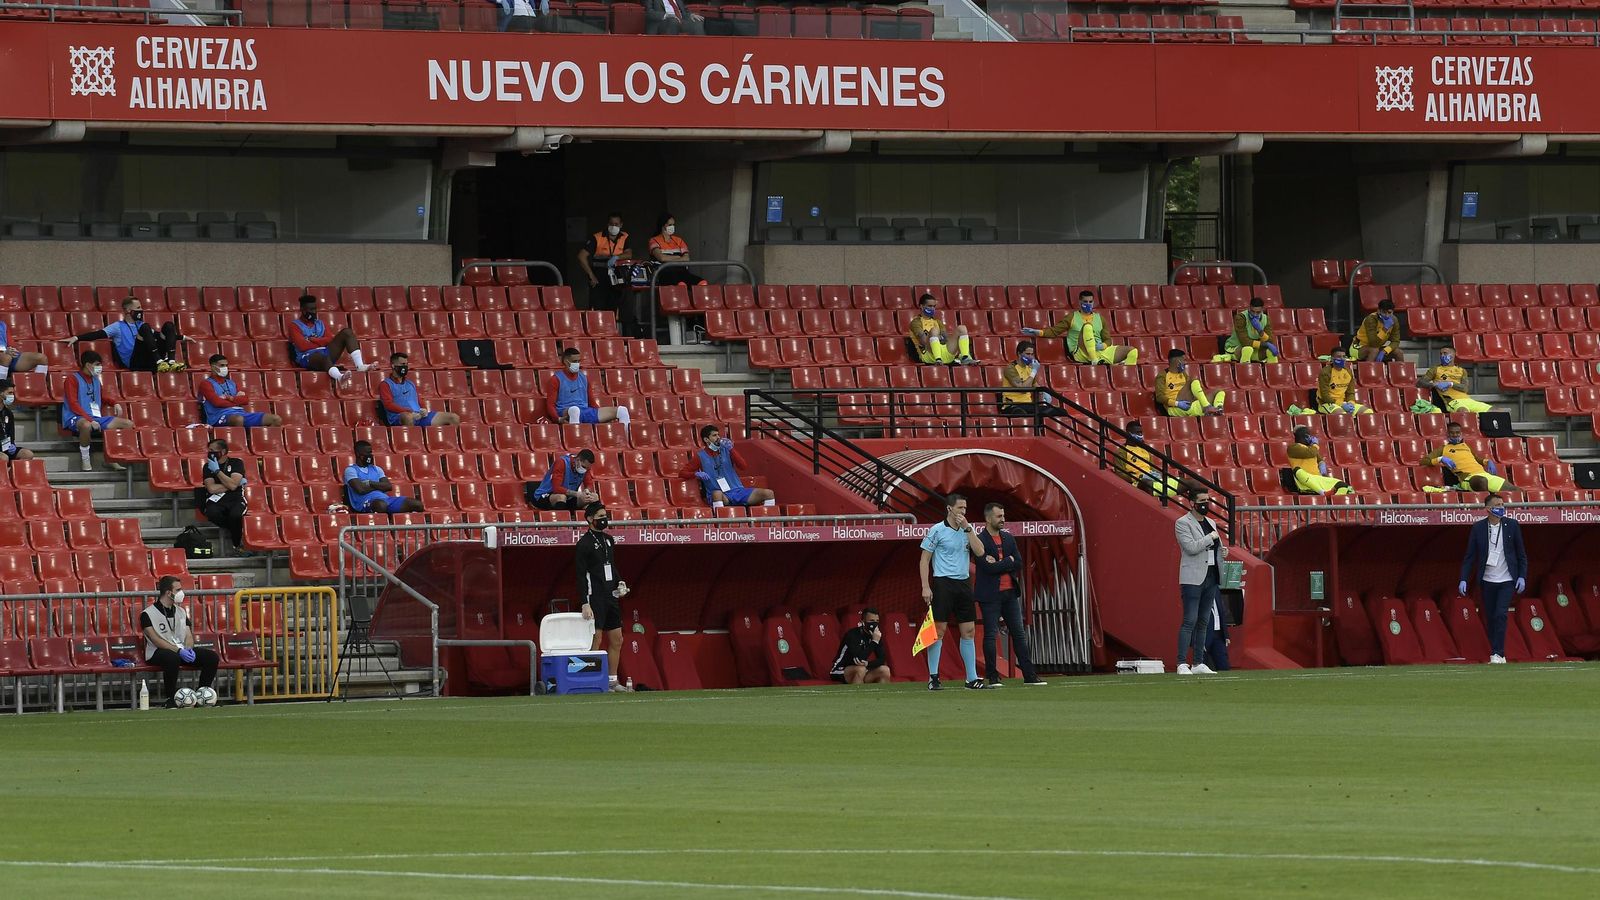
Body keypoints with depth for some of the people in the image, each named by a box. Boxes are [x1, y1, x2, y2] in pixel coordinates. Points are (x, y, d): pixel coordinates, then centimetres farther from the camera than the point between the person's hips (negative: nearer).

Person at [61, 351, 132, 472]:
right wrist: (90, 420, -26)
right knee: (87, 425, -44)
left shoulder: (95, 380, 17)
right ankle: (85, 460, -24)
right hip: (76, 418, -8)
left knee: (128, 424, -1)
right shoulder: (73, 379, -6)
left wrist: (115, 404, 12)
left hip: (97, 417, 8)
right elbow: (73, 405, -16)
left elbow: (103, 397, 34)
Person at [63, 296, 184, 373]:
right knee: (145, 328, -26)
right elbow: (99, 334, 2)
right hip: (135, 364, -6)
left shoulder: (140, 325, 31)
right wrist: (76, 338, -9)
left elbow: (159, 336, 38)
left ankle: (171, 362, -21)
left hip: (151, 361, 6)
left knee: (169, 325, 0)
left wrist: (182, 338, 40)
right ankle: (159, 363, -36)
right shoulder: (118, 327, 12)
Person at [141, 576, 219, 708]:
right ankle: (171, 699, -30)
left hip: (183, 650, 6)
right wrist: (178, 650, -25)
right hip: (158, 652, -6)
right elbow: (156, 640, -15)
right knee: (172, 658, -42)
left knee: (212, 657, -14)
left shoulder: (181, 612, 18)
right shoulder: (148, 614, -5)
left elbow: (188, 635, 12)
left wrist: (188, 649, -12)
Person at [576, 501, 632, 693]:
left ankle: (612, 680, 15)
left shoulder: (609, 540, 14)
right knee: (596, 641, -8)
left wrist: (619, 583, 8)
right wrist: (585, 603, -19)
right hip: (595, 597, -8)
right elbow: (581, 576, -13)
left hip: (611, 597, 8)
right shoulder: (584, 543, -9)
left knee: (616, 640, 8)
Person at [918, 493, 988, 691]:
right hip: (943, 583, -5)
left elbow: (980, 552, -2)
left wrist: (968, 528, -8)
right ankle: (933, 678, -1)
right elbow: (924, 559, -2)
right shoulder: (937, 531, -3)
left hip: (963, 583, 5)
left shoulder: (968, 529, 10)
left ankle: (972, 678, 8)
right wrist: (925, 586, -11)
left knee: (968, 631, 4)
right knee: (938, 630, -6)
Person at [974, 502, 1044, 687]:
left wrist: (998, 564, -10)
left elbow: (1018, 563, 3)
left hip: (1010, 592, 6)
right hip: (990, 594, -6)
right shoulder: (980, 540, -8)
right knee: (990, 635, -2)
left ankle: (1029, 675, 8)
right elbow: (988, 567, -18)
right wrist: (1009, 561, -8)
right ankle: (992, 677, 3)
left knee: (1019, 633, 6)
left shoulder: (1008, 538, 12)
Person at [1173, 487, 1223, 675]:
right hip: (1193, 580, -7)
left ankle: (1199, 663, 11)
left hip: (1211, 579, 7)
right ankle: (1182, 664, -14)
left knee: (1202, 623, 9)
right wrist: (1211, 537, -10)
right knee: (1190, 621, -12)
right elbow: (1191, 547, -18)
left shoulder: (1211, 524, 19)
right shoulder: (1183, 523, -5)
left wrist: (1222, 552, 7)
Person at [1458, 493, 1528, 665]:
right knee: (1490, 618, 6)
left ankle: (1498, 654, -13)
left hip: (1507, 580, -2)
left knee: (1500, 615, -13)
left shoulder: (1512, 525, -1)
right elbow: (1469, 556, 1)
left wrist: (1522, 577, -4)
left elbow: (1521, 554, 4)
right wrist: (1464, 579, -7)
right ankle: (1495, 654, 16)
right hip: (1487, 581, 2)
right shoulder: (1478, 527, -1)